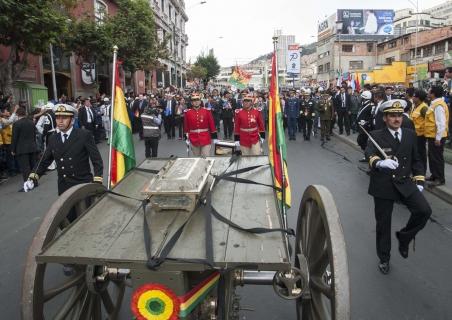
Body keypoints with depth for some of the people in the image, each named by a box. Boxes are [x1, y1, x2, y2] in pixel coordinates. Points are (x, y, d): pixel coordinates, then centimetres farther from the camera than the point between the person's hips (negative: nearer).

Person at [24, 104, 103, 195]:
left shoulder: (85, 135, -9)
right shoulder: (53, 139, 6)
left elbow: (96, 160, -10)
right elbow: (45, 161, 15)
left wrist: (97, 182, -18)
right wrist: (33, 177, 3)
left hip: (84, 186, -3)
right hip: (64, 188, 4)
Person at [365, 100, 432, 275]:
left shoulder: (410, 134, 6)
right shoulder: (376, 136, -7)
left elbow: (416, 160, 15)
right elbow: (370, 154, -27)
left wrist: (419, 181, 6)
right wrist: (380, 163, -48)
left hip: (405, 183, 3)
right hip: (383, 186, -3)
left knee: (424, 210, -17)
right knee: (383, 224, 7)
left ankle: (404, 236, 12)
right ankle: (384, 258, 29)